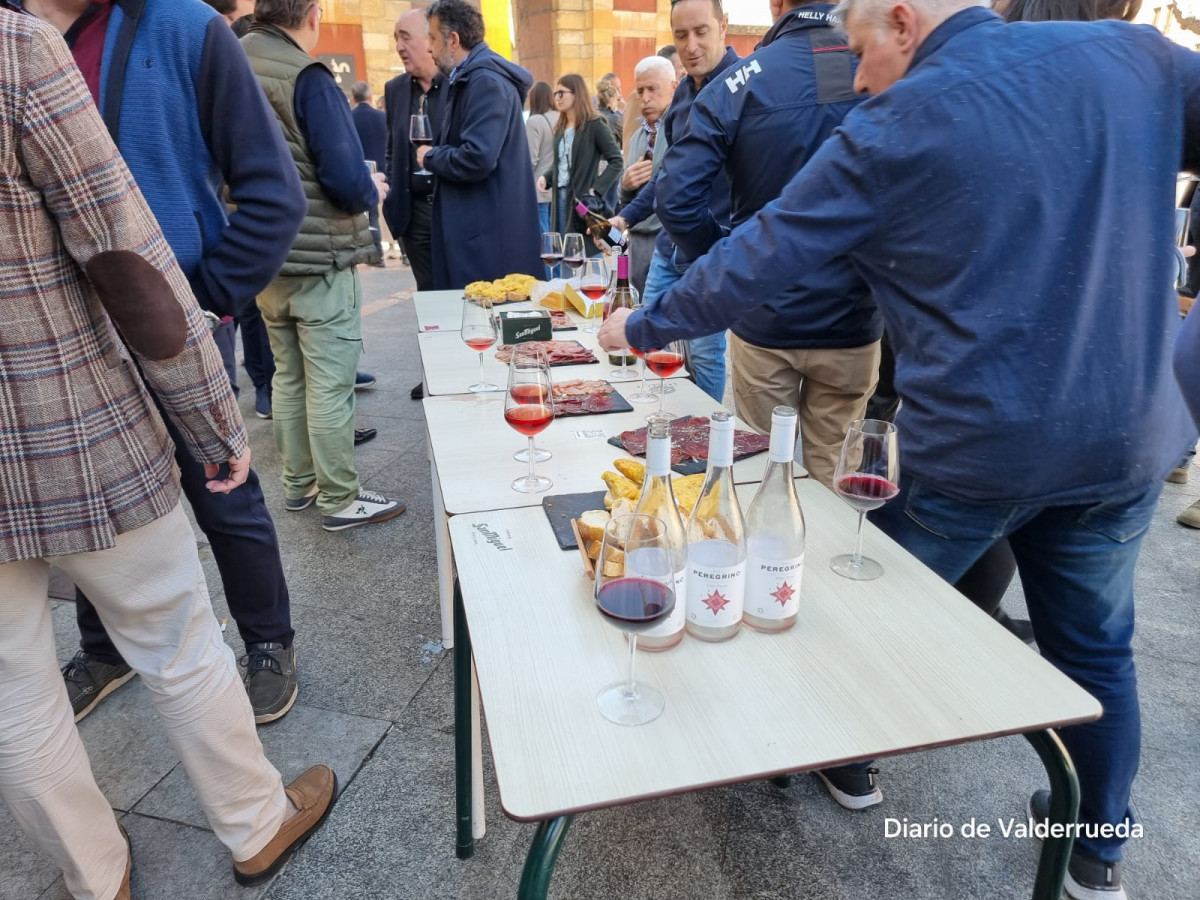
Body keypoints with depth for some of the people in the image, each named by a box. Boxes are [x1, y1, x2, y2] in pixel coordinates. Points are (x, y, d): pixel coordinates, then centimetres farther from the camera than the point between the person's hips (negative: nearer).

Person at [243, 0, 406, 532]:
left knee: (289, 376, 17)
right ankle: (340, 501, 9)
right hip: (319, 260, -7)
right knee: (329, 385, -1)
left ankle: (299, 484, 28)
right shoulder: (308, 79, -16)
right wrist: (372, 191, 0)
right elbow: (348, 182, -20)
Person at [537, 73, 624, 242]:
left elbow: (617, 161, -10)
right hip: (560, 197, 7)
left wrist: (596, 189, -18)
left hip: (582, 198, -7)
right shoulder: (560, 127, 15)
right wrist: (545, 176, 1)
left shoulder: (594, 124, -6)